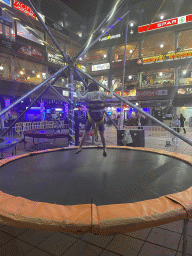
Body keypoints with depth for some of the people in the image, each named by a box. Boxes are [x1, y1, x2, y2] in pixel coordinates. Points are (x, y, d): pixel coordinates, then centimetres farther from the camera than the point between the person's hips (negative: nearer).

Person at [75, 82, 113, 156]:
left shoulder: (88, 94, 1)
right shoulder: (101, 93, 4)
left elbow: (80, 98, -11)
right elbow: (110, 97, 11)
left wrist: (78, 92, 8)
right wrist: (111, 93, 34)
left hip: (91, 117, -1)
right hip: (100, 117, 1)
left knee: (85, 133, 10)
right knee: (102, 134, 13)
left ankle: (79, 147, 3)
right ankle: (104, 150, 10)